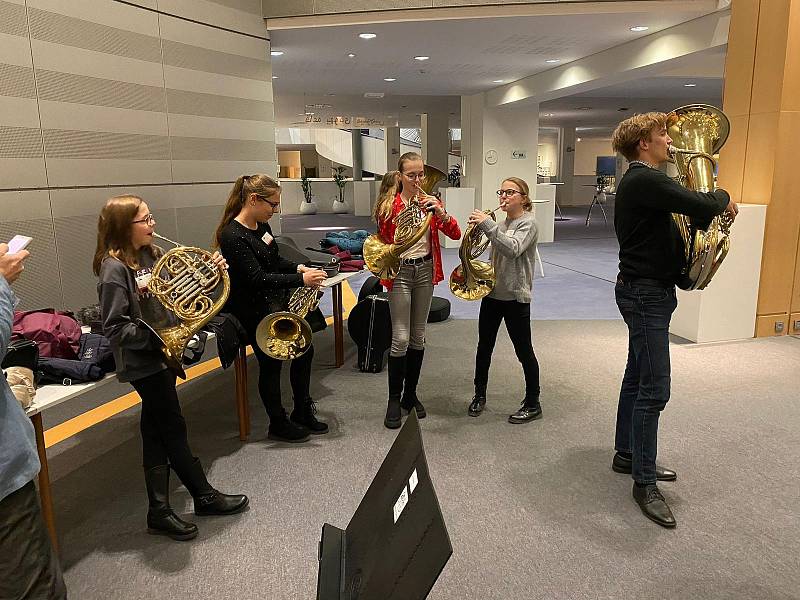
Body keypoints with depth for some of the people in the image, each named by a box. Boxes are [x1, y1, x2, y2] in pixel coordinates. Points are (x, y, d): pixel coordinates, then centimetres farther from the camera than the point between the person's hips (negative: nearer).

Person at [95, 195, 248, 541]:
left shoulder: (151, 255, 7)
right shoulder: (114, 268, -17)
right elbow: (115, 328, -18)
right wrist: (155, 335, -26)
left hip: (163, 354, 8)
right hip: (143, 362, -8)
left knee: (156, 434, 13)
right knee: (174, 432, 5)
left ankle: (159, 512, 23)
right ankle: (205, 496, 20)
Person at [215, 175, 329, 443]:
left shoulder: (261, 225, 5)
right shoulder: (232, 236, -21)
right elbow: (257, 278, -25)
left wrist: (299, 268, -1)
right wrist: (301, 280, -27)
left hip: (276, 300, 9)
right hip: (253, 309, -9)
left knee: (305, 349, 9)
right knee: (271, 363, -1)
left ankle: (303, 413, 24)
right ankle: (278, 425, 18)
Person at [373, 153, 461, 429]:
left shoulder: (429, 201, 4)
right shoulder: (389, 204, -6)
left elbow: (455, 234, -4)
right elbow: (382, 243, 0)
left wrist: (440, 211, -18)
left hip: (425, 270, 4)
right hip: (400, 271, -4)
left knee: (418, 336, 10)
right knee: (401, 338, -8)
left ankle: (410, 394, 24)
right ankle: (394, 399, 7)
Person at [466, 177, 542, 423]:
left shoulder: (527, 223, -9)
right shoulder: (501, 224, 13)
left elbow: (512, 249, -28)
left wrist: (487, 224, -30)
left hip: (515, 296, -7)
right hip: (493, 292, 7)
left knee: (524, 351, 3)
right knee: (484, 347, 12)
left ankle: (532, 404, 16)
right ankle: (479, 395, 27)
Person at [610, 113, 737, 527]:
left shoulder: (640, 180, 16)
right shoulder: (645, 180, -18)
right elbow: (702, 207, -26)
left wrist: (711, 203, 5)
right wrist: (723, 197, -4)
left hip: (646, 290, 11)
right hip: (646, 294, -11)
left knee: (637, 378, 17)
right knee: (654, 389, -8)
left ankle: (627, 455, 30)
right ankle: (644, 482, 0)